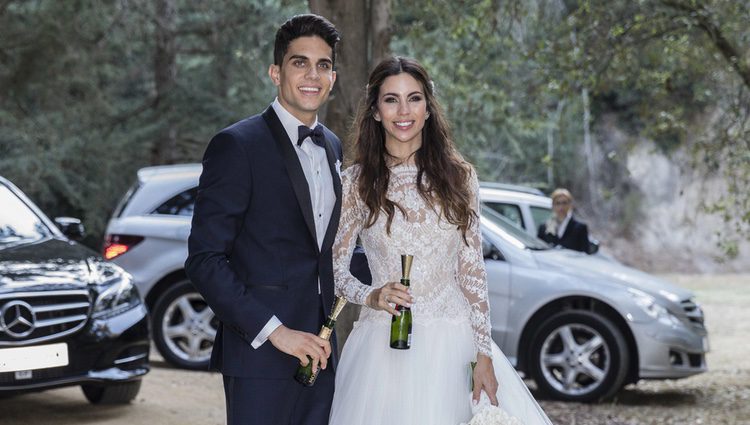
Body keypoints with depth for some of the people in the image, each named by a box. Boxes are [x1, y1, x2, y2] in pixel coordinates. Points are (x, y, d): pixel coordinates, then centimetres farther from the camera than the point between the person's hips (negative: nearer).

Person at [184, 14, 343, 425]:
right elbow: (204, 258, -14)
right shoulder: (237, 145, -10)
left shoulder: (331, 146, 13)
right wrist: (274, 330, -19)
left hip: (317, 350, 7)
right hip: (261, 357, -6)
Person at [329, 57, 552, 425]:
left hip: (453, 342, 1)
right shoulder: (355, 182, 1)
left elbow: (472, 271, 4)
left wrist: (484, 355, -2)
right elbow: (335, 267, 4)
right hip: (385, 343, -1)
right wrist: (370, 296, -16)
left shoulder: (458, 177, 4)